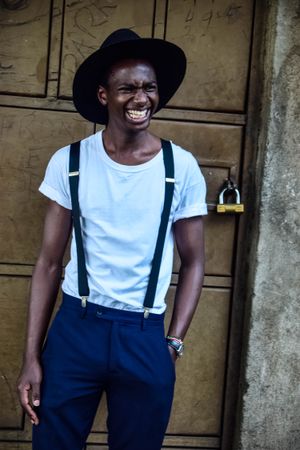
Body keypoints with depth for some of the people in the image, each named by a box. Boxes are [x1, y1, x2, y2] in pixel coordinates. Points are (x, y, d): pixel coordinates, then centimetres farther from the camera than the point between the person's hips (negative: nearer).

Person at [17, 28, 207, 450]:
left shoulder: (182, 167, -5)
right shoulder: (68, 162, -4)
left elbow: (193, 262, 4)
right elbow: (49, 263, 0)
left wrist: (173, 343, -2)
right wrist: (31, 356, -2)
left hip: (145, 336, 0)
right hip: (74, 326, 0)